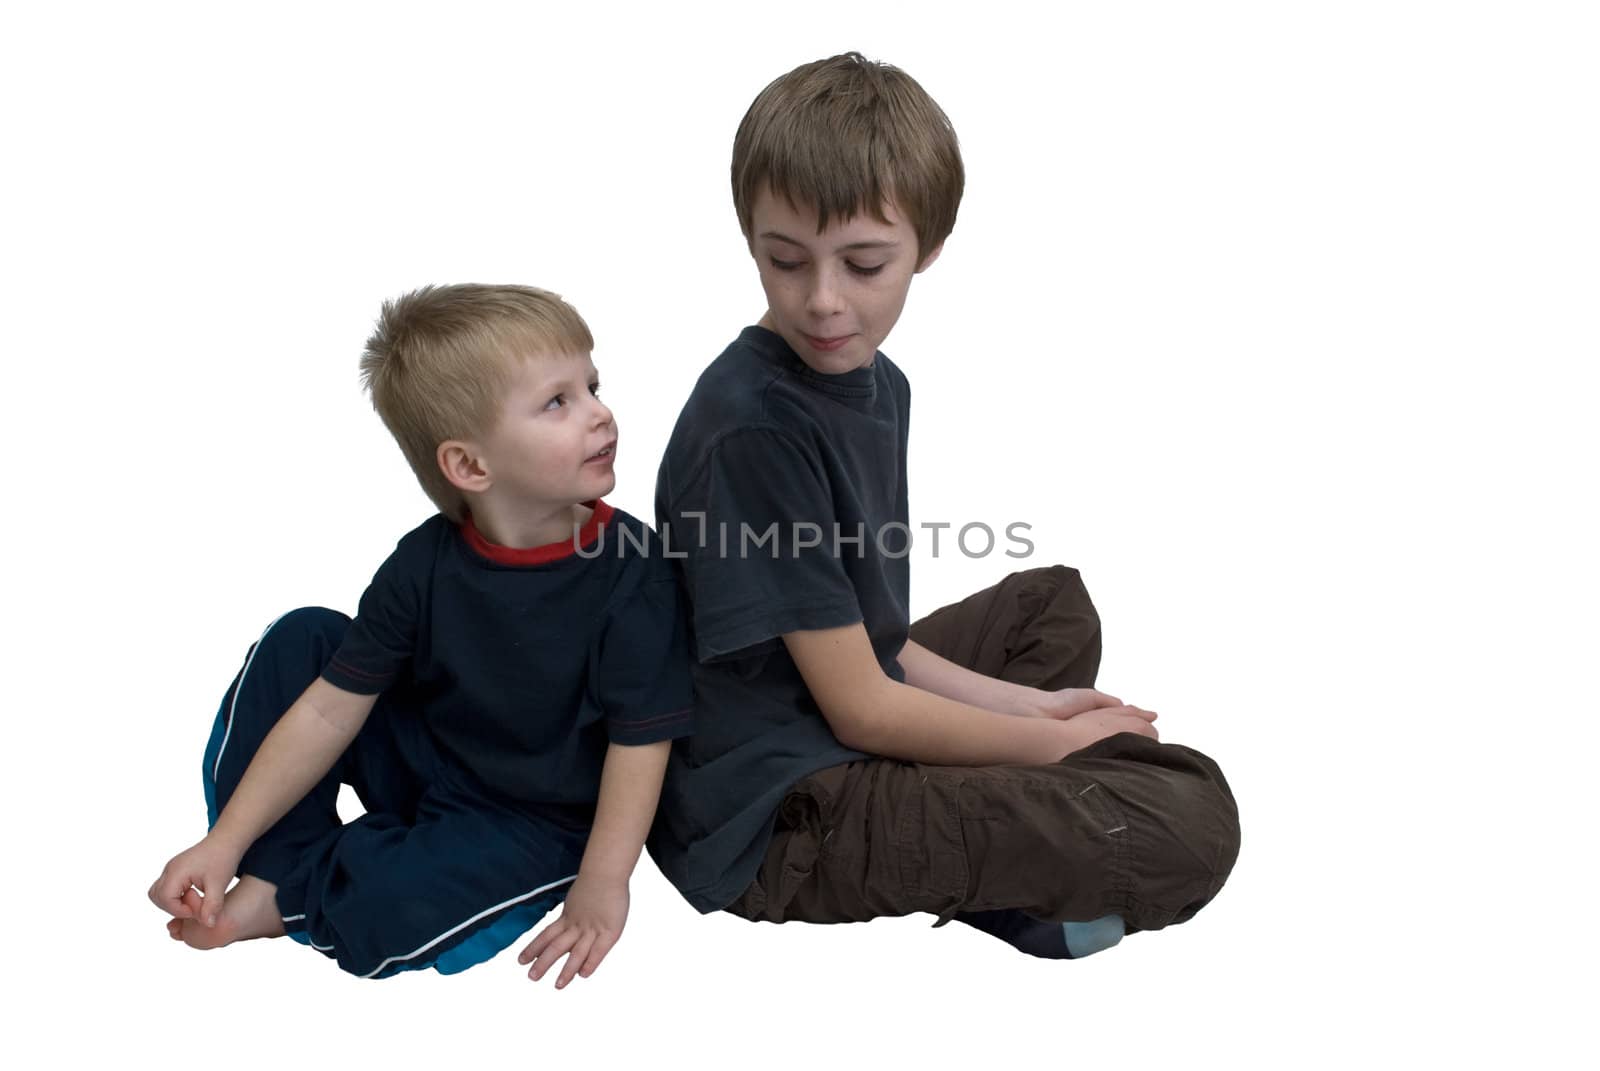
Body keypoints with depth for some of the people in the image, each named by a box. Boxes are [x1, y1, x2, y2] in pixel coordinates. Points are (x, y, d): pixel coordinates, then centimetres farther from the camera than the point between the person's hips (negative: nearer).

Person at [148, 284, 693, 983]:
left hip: (540, 825, -4)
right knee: (303, 638, -5)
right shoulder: (425, 563, -11)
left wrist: (601, 887, -25)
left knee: (395, 908, -32)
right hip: (420, 770, 5)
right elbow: (331, 711, -7)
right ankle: (271, 867, -5)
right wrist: (226, 842, -11)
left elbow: (640, 744, -18)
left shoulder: (631, 571, -21)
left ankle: (283, 900, 2)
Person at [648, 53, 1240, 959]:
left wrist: (1027, 705, 5)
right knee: (1191, 819, -19)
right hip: (773, 820, -10)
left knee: (1054, 599, 27)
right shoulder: (751, 428, -23)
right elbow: (860, 707, -19)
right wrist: (1056, 741, -8)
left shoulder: (878, 385, 6)